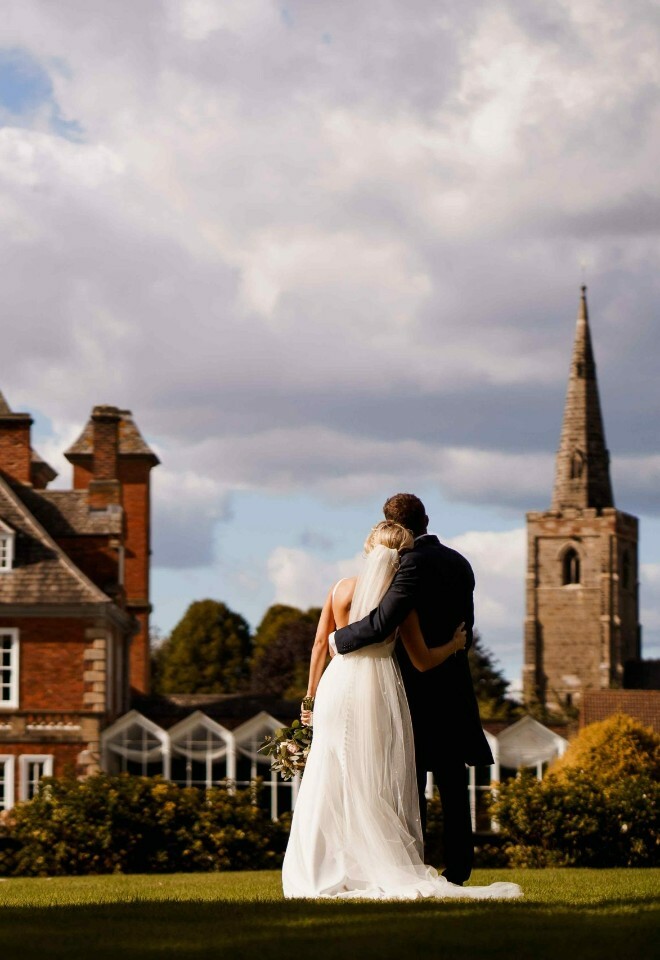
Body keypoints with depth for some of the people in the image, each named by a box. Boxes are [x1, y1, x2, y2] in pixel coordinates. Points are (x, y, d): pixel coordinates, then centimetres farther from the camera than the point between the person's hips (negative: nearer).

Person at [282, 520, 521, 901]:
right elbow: (423, 661, -1)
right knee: (376, 785, 2)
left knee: (330, 783, 8)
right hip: (377, 688, -3)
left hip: (336, 685, 3)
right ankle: (388, 872, 0)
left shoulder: (340, 590, 6)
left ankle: (325, 872, 7)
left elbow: (320, 646, 7)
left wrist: (311, 694, 17)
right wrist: (456, 643, 16)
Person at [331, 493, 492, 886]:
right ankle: (459, 868, 9)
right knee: (453, 783, 9)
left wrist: (338, 639, -7)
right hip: (456, 688, 8)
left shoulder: (414, 563, -15)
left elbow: (381, 623, -22)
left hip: (418, 690, -8)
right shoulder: (459, 563, 11)